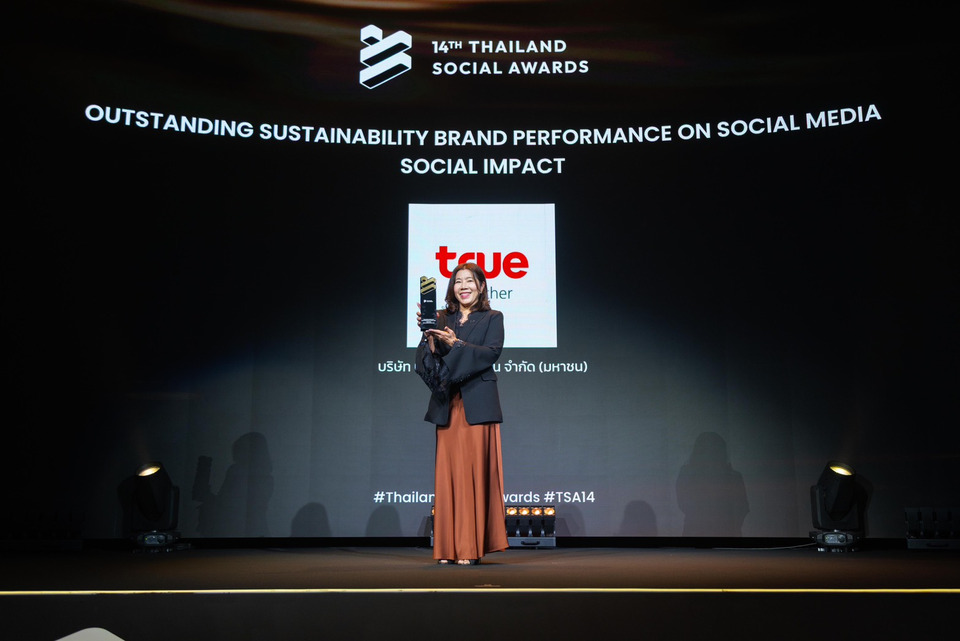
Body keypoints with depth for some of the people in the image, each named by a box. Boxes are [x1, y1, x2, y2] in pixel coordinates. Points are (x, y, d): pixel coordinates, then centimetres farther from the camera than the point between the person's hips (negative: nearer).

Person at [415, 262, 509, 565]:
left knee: (475, 473, -5)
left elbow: (492, 352, -9)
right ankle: (449, 548, 6)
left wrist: (455, 343, -18)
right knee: (448, 473, 1)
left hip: (477, 405, -3)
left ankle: (472, 548, -1)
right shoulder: (441, 319, 14)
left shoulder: (492, 318, 8)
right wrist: (428, 334, -14)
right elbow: (426, 359, 4)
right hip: (447, 405, 3)